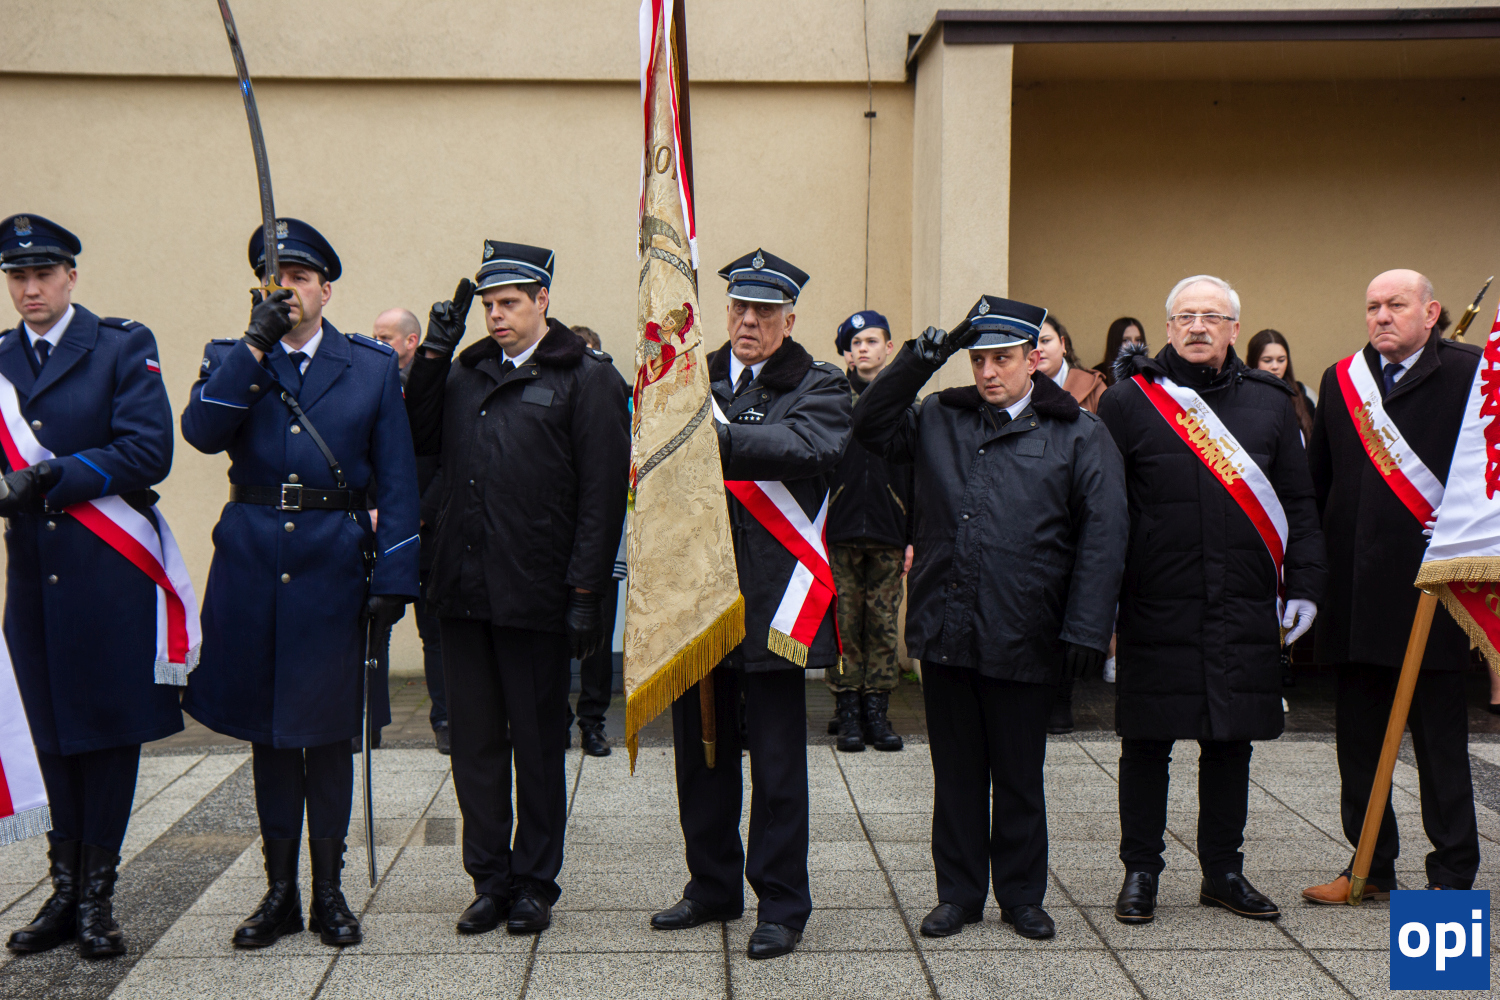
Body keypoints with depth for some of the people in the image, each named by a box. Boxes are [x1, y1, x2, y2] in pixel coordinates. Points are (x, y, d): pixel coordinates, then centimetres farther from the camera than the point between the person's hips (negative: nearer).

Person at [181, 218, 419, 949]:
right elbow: (201, 432, -11)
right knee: (267, 732, 8)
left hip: (334, 561, -1)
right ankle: (279, 890, 20)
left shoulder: (373, 365, 5)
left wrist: (393, 579, -6)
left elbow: (396, 480, 2)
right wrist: (256, 347, -16)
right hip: (251, 563, 2)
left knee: (327, 731, 5)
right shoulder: (230, 359, 9)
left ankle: (328, 890, 18)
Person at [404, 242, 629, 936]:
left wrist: (585, 592, -13)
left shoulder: (586, 379, -3)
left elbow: (603, 494, -7)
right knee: (474, 742, 11)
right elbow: (419, 440, 10)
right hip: (463, 591, 5)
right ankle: (490, 880, 24)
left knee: (537, 744, 7)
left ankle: (535, 885, 20)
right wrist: (433, 351, 4)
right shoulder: (466, 372, 13)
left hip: (535, 594, -5)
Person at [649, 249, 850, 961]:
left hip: (770, 600, -5)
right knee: (700, 750, 15)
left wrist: (718, 435, -27)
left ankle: (781, 904, 15)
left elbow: (813, 448, -21)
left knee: (776, 761, 2)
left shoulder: (818, 387, -1)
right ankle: (713, 886, 30)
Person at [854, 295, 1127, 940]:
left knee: (1019, 776, 10)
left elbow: (1102, 539, -4)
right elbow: (871, 430, 6)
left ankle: (1021, 895, 26)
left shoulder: (1078, 434, 0)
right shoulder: (940, 418, 10)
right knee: (956, 770, 12)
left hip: (1023, 638, -2)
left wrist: (1086, 631, -12)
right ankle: (958, 893, 25)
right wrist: (918, 361, -2)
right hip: (944, 629, 3)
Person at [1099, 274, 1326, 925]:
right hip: (1155, 608, -2)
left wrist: (1303, 585, 5)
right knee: (1147, 743, 5)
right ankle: (1140, 871, 19)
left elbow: (1298, 505, 12)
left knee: (1231, 741, 11)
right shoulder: (1129, 400, 0)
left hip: (1245, 609, 3)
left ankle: (1224, 871, 26)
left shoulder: (1270, 402, 9)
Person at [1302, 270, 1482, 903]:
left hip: (1428, 589, -5)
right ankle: (1371, 867, 24)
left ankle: (1453, 874, 16)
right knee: (1359, 737, 12)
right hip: (1355, 594, 5)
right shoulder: (1341, 380, 11)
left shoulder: (1467, 374, -3)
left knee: (1441, 742, 5)